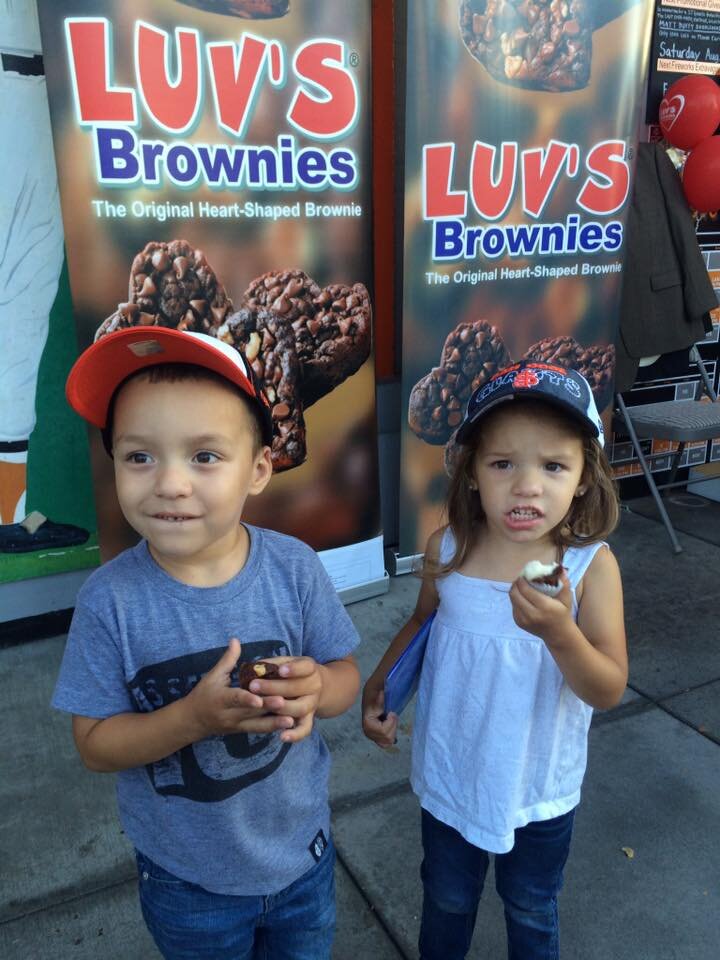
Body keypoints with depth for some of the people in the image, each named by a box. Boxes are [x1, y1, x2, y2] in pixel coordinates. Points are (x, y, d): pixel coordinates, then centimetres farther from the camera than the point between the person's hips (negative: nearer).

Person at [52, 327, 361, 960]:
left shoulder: (295, 568, -18)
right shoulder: (110, 600, -21)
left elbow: (345, 676, -7)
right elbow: (95, 744, -15)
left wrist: (316, 687, -31)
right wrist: (196, 717, -32)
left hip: (303, 857, 2)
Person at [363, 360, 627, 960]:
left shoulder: (591, 566, -22)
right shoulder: (446, 550, -16)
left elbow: (609, 691, -22)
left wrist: (560, 632, -40)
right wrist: (379, 685, -4)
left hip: (541, 789, -1)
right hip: (450, 775, 2)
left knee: (532, 912, 26)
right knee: (447, 900, 27)